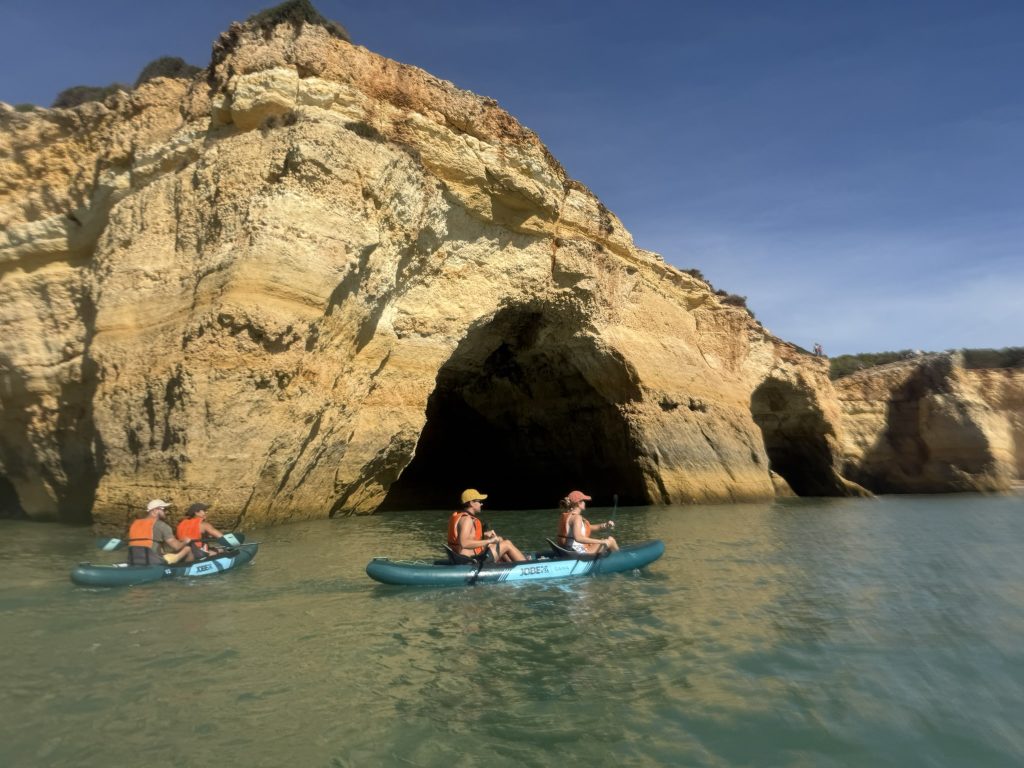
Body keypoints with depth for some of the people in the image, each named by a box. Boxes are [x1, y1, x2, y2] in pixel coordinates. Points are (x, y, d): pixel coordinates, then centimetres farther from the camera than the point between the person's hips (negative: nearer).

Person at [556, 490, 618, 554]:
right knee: (611, 540, 4)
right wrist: (601, 541, -30)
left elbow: (588, 527, 16)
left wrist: (604, 525, 3)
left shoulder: (565, 516, 9)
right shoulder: (576, 517, -19)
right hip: (580, 553, -10)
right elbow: (578, 538, -34)